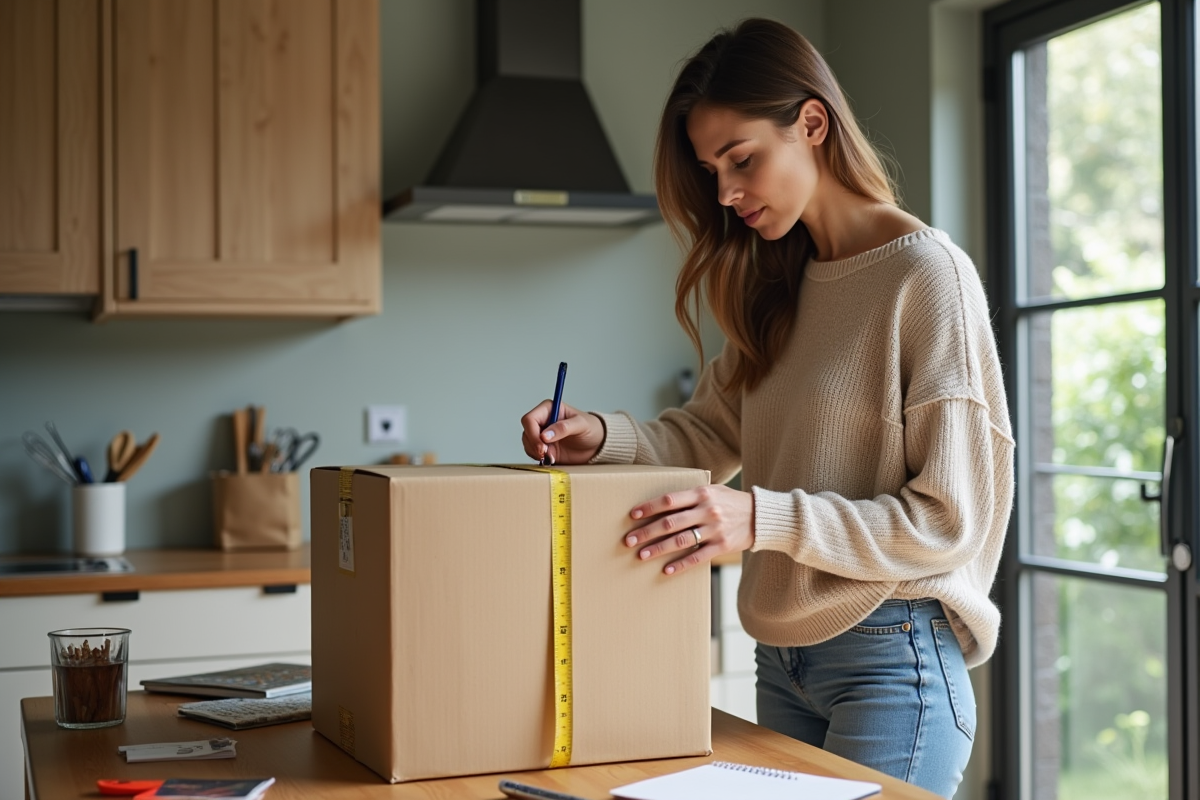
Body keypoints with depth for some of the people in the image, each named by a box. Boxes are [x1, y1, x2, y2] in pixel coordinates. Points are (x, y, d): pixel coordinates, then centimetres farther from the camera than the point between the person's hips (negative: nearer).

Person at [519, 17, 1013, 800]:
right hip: (782, 658, 7)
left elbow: (948, 520, -14)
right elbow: (709, 432, 12)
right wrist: (601, 436, -7)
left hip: (890, 656, -7)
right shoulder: (781, 287, 12)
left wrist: (762, 518, -23)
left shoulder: (927, 274, -11)